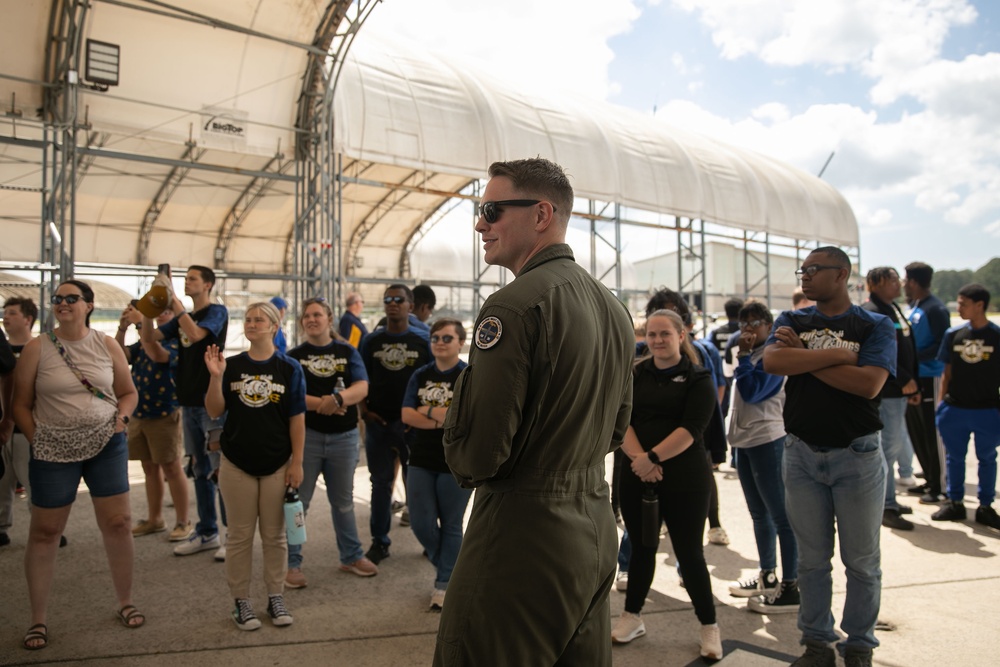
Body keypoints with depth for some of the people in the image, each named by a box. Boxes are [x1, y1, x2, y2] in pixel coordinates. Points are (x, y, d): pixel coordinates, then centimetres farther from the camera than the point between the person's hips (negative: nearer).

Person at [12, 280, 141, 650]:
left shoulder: (107, 345, 1)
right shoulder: (36, 348, -4)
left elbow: (128, 392, 11)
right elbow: (21, 404, 2)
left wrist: (121, 417, -7)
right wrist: (36, 441, -5)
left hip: (106, 446, 1)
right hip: (54, 452, -1)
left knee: (118, 523, 5)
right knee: (44, 532, 6)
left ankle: (125, 602, 24)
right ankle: (38, 619, 23)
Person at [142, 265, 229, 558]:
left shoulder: (217, 312, -4)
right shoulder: (183, 317, 17)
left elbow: (195, 334, -22)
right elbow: (148, 338, 12)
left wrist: (175, 304, -14)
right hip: (189, 401, 8)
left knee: (221, 469, -7)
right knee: (200, 469, 13)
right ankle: (207, 533, 22)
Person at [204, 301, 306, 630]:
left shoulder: (289, 368, -2)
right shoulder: (232, 365, 2)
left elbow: (297, 418, -3)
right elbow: (214, 412, -2)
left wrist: (297, 462, -6)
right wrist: (215, 376, -15)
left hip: (277, 464, -1)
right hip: (237, 464, 1)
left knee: (274, 535, 9)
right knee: (240, 535, 8)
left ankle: (276, 597, 23)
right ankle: (241, 601, 20)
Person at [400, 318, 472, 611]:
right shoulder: (420, 376, 8)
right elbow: (407, 415, -4)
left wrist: (429, 412, -11)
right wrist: (444, 419, -16)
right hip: (422, 460, 5)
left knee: (451, 525, 7)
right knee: (421, 524, 7)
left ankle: (445, 583, 23)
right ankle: (451, 567, 32)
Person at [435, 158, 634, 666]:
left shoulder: (514, 305, -19)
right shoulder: (613, 307, 9)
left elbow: (478, 450, -21)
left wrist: (464, 468, 0)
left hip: (524, 532, -9)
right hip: (596, 526, 9)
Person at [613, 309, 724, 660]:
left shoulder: (699, 378, -3)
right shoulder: (635, 376, 8)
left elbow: (691, 428, -14)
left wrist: (653, 457, -22)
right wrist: (638, 459, -18)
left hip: (684, 479, -3)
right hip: (636, 476, 3)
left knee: (689, 552, 3)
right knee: (641, 547, 14)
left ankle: (709, 625, 20)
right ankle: (631, 616, 29)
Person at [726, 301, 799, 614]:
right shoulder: (749, 355, 15)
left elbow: (752, 392, -20)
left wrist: (743, 356, -15)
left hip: (767, 440, -9)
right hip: (744, 441, 9)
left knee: (780, 515, -5)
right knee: (759, 513, 16)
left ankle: (791, 588, 0)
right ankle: (767, 577, 28)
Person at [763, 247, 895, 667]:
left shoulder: (876, 326, -1)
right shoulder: (792, 321, 6)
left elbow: (868, 383, -19)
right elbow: (771, 361, -15)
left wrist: (803, 357, -14)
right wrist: (838, 355, -16)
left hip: (857, 455, -2)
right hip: (802, 454, 2)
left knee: (862, 560, 9)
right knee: (811, 558, 12)